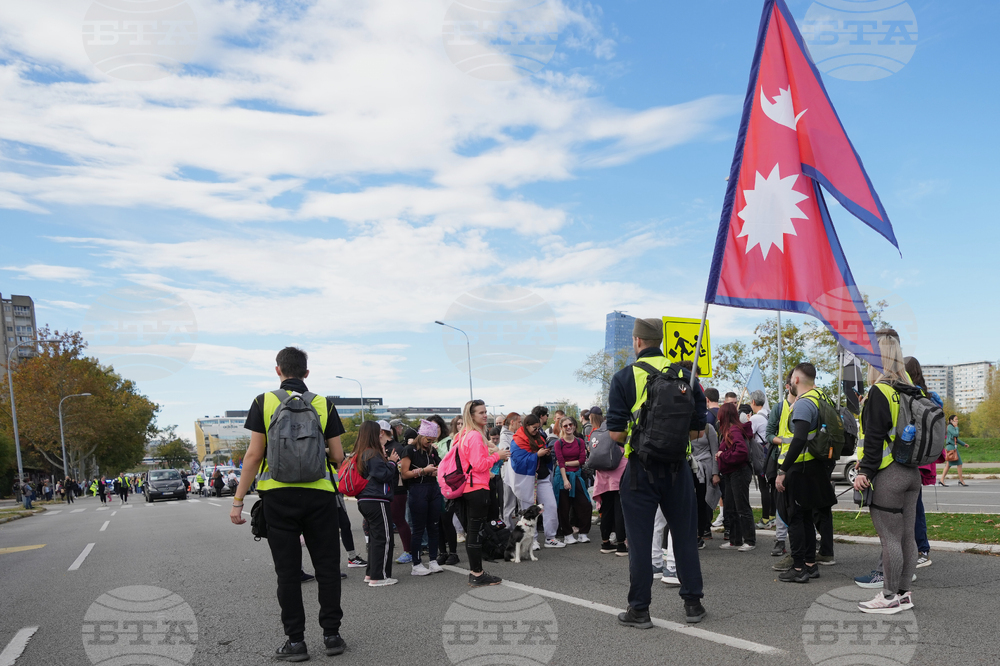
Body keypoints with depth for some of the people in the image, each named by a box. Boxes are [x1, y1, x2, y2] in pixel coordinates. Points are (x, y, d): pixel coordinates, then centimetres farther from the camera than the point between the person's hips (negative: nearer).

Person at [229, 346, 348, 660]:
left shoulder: (264, 402, -1)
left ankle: (295, 640, 11)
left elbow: (254, 455, -5)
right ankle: (331, 634, 15)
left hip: (278, 495, 0)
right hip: (319, 495, 1)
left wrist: (238, 500, 1)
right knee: (327, 566, 10)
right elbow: (338, 457, 1)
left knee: (288, 571, 7)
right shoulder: (324, 405, 2)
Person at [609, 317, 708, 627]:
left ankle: (639, 609, 12)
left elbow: (616, 433, -10)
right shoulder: (685, 375, 3)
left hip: (641, 467, -2)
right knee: (685, 535, 13)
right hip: (677, 465, 3)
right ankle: (693, 603, 21)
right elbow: (698, 429, 4)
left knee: (640, 539, 5)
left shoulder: (624, 377, -7)